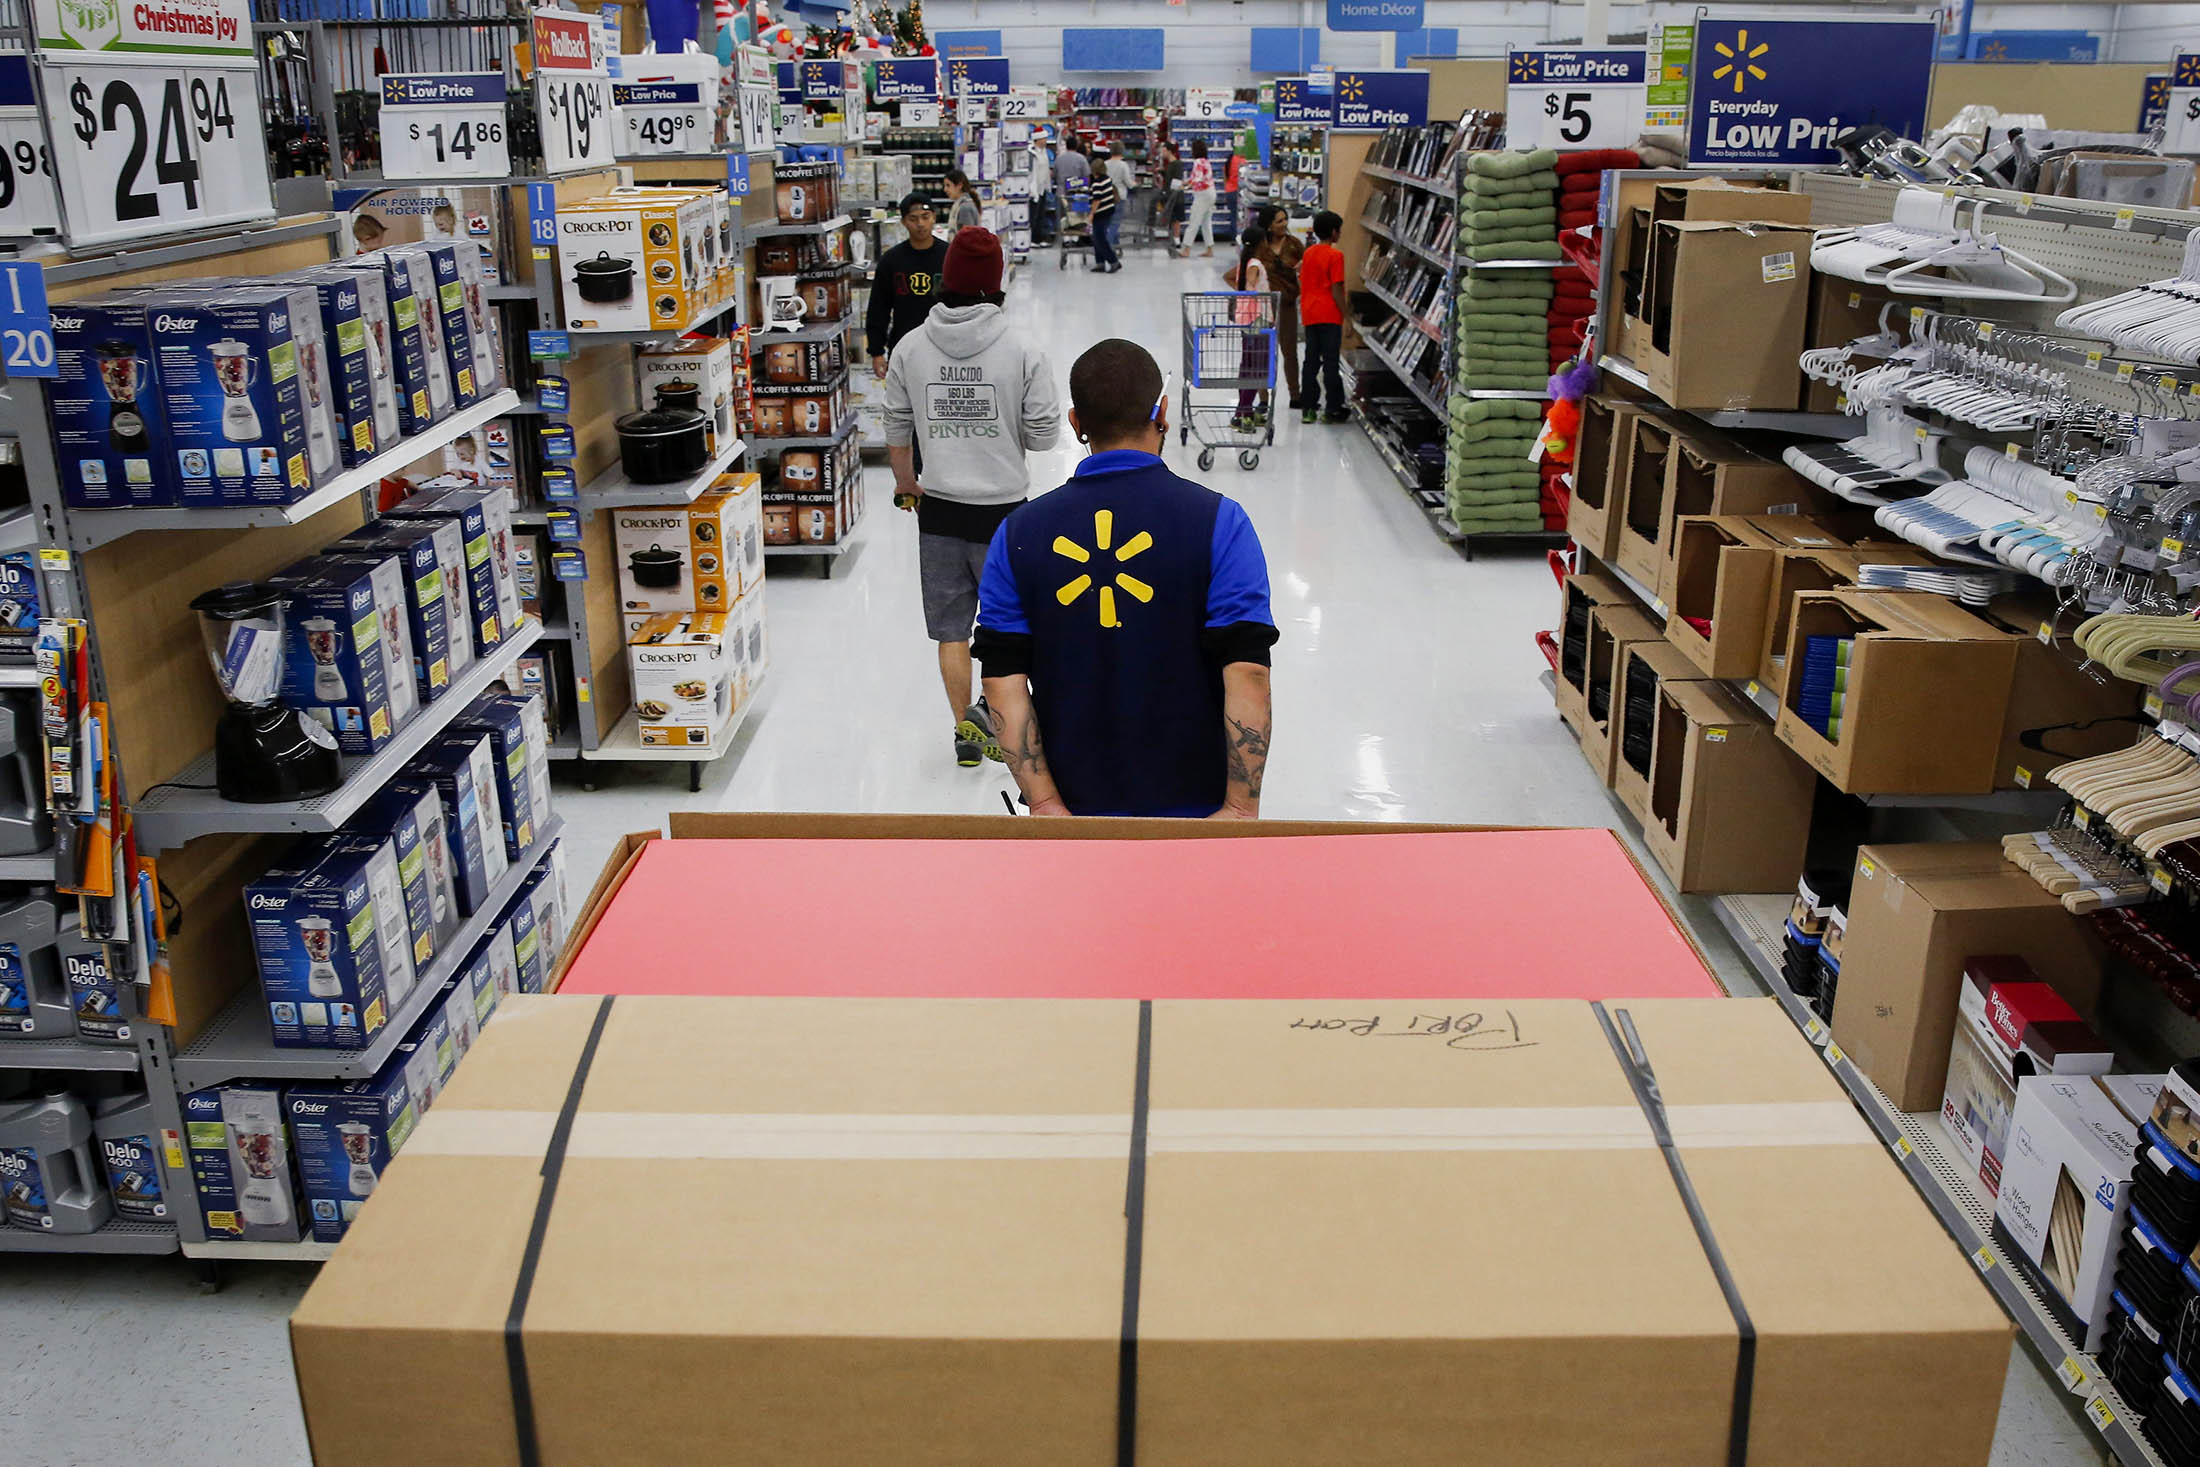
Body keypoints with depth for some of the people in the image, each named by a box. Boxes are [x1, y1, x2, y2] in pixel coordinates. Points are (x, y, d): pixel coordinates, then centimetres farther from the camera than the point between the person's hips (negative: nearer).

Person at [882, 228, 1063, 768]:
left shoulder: (909, 349, -3)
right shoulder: (1023, 351, -13)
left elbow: (897, 429, 7)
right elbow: (1044, 435, -9)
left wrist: (906, 484, 24)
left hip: (938, 511, 3)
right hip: (1003, 509, -3)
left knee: (951, 630, 14)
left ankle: (967, 732, 23)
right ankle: (999, 726, 15)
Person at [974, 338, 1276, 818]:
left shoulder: (1017, 533, 0)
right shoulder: (1217, 521, -8)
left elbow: (1003, 682, -5)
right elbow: (1246, 673, -16)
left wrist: (1046, 805, -6)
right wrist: (1242, 809, -13)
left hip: (1074, 813, 2)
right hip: (1193, 806, -2)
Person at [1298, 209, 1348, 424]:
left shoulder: (1308, 252, 8)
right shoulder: (1335, 255, -11)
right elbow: (1337, 290, -15)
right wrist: (1346, 317, -11)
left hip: (1309, 314, 6)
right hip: (1329, 315, -6)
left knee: (1311, 361, 9)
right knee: (1330, 362, -3)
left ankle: (1308, 408, 10)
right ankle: (1334, 410, 0)